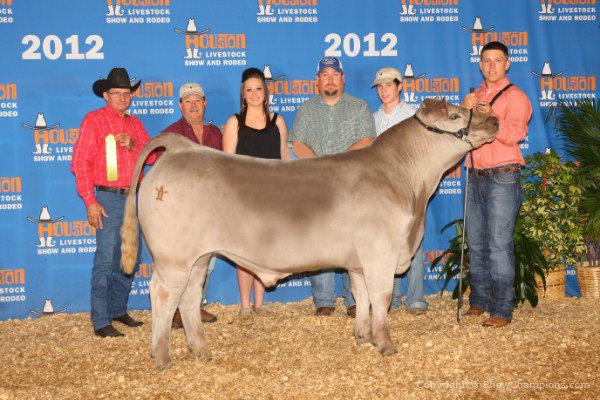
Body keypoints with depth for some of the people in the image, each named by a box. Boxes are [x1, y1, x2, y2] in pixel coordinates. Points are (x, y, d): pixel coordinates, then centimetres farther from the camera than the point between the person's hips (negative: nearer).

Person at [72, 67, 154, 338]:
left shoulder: (134, 123, 16)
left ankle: (118, 310, 27)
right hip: (108, 198, -6)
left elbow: (153, 155, 11)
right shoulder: (94, 120, -2)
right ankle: (100, 322, -3)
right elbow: (80, 163, -8)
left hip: (133, 197, 6)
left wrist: (133, 145, -10)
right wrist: (91, 202, -15)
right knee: (105, 260, -8)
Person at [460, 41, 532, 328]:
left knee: (499, 245, -9)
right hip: (475, 178, 6)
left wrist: (492, 117, -29)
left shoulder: (515, 97, -1)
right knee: (476, 244, 10)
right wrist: (464, 111, -7)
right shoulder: (474, 97, 18)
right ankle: (479, 301, 20)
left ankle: (502, 311, -6)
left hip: (502, 178, -6)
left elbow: (514, 135, -15)